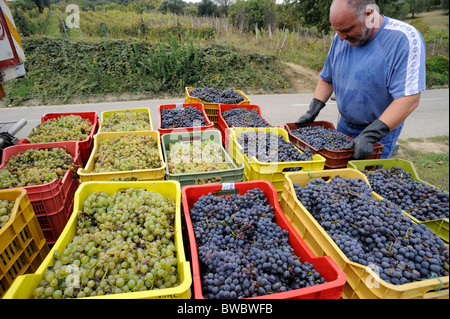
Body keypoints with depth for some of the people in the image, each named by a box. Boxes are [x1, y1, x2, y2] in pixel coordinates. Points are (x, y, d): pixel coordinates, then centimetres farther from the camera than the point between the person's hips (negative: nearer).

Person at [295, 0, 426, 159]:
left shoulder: (405, 39, -21)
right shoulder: (340, 39, -3)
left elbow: (409, 98, -27)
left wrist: (370, 136, -33)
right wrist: (313, 110, -4)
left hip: (380, 132, -5)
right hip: (345, 125, 6)